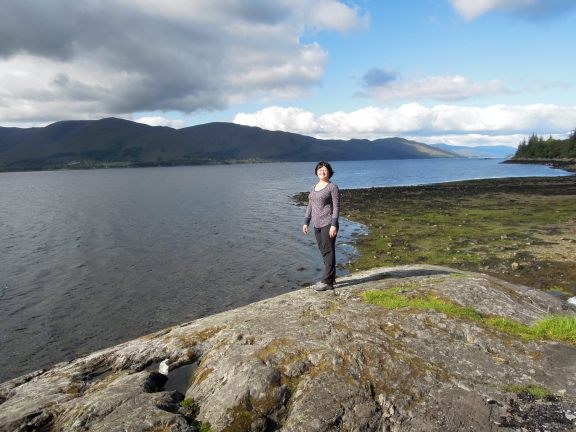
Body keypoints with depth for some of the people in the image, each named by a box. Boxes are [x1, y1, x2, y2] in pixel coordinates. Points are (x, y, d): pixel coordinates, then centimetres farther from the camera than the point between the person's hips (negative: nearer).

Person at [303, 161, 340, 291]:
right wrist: (306, 222, 11)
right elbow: (310, 206, 16)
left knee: (328, 251, -5)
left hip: (328, 223, -7)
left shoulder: (333, 187, -7)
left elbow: (336, 207, -12)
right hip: (317, 224, 8)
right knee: (324, 251, 12)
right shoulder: (314, 187, 15)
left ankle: (327, 282, -2)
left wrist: (334, 225, -19)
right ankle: (331, 277, 24)